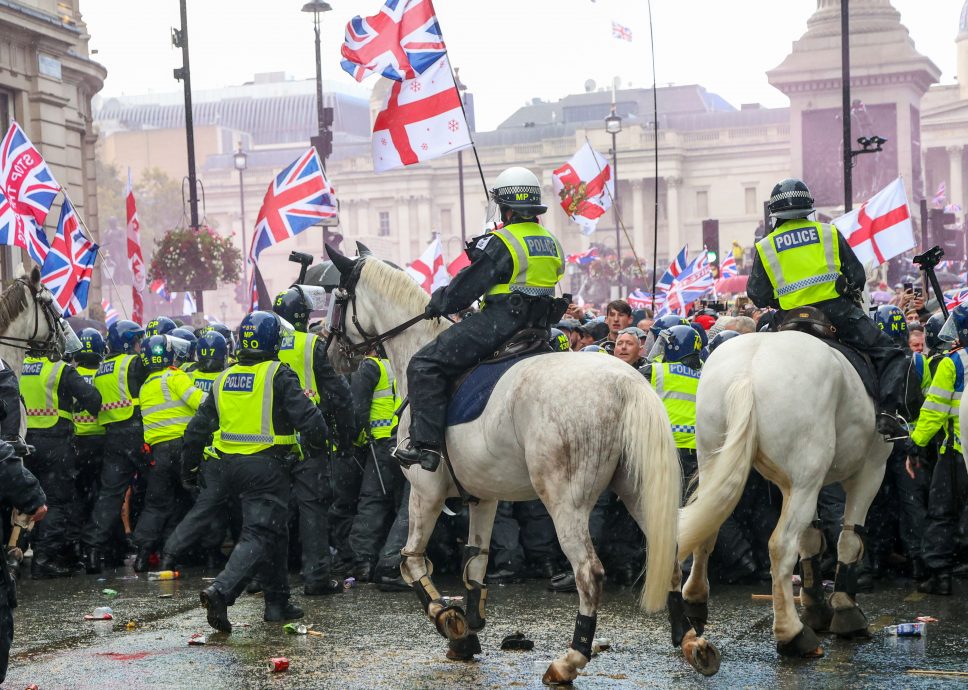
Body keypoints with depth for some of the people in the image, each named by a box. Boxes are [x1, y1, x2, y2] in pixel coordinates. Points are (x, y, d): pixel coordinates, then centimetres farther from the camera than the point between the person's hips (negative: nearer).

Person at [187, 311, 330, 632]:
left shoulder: (224, 379, 12)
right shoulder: (278, 375, -8)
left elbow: (199, 426, 15)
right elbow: (307, 416, -14)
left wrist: (188, 464, 25)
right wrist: (320, 441, 4)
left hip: (231, 465, 7)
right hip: (266, 465, -7)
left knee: (274, 533, 19)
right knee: (260, 535, -7)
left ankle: (278, 602, 23)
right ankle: (221, 590, -26)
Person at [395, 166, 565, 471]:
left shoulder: (501, 243, -11)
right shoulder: (552, 243, 14)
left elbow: (468, 285, -9)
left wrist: (439, 303, 10)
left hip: (500, 322, -9)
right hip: (539, 329, 9)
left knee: (424, 365, -9)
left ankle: (426, 444, -18)